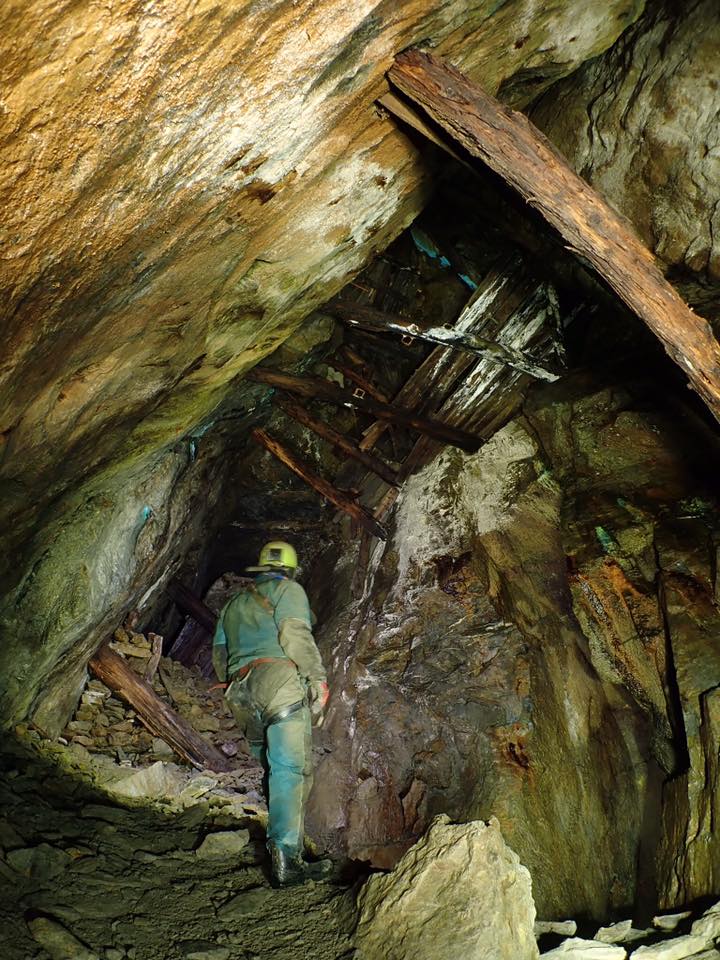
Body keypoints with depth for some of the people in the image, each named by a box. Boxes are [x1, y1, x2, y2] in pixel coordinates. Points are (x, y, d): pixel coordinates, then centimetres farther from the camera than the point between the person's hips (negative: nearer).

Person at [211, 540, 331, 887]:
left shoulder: (234, 603, 30)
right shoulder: (288, 590, 10)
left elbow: (219, 655, 25)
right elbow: (295, 634, -8)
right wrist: (319, 681, -7)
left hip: (242, 695, 7)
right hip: (279, 679, -7)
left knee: (276, 770, 12)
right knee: (291, 769, -14)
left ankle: (286, 845, 11)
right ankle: (285, 856, -25)